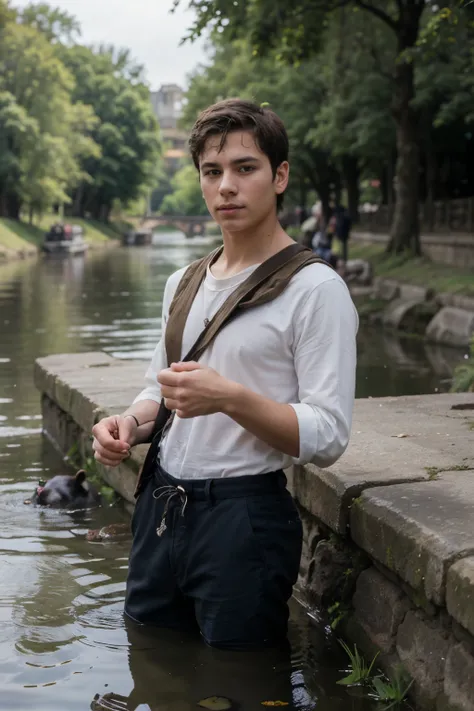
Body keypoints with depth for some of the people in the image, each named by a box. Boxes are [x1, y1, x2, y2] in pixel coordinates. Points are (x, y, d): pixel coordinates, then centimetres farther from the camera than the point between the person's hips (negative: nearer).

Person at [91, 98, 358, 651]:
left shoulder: (315, 289, -11)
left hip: (244, 517, -7)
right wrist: (129, 424, 0)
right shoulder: (183, 283, 12)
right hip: (159, 506, 7)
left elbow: (327, 438, -17)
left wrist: (230, 398, -30)